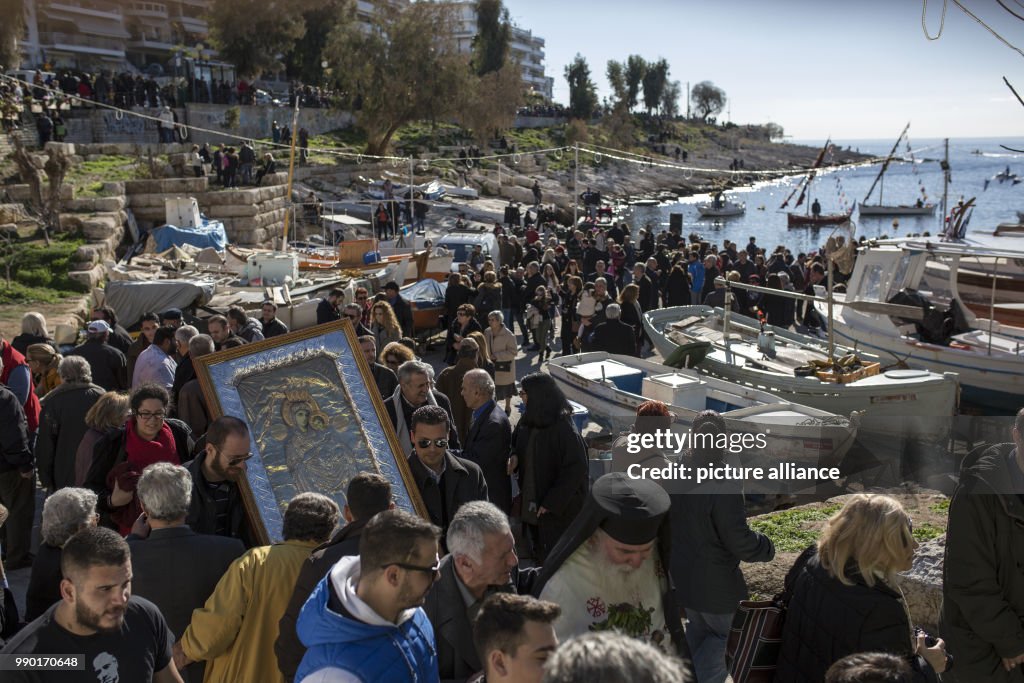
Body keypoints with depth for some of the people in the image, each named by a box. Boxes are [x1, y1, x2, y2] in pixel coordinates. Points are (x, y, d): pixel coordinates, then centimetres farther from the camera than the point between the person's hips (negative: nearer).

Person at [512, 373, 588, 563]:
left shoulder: (563, 429, -23)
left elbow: (576, 469, -21)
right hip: (531, 500, 7)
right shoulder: (528, 420, -1)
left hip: (558, 507, -7)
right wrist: (515, 457, -8)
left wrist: (551, 503, -19)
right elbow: (518, 444, 16)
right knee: (538, 551, 18)